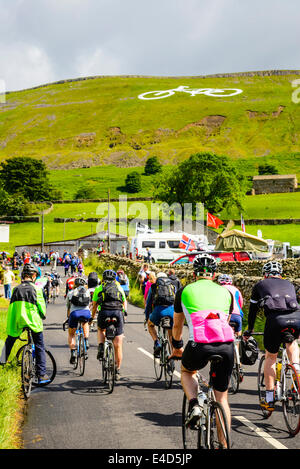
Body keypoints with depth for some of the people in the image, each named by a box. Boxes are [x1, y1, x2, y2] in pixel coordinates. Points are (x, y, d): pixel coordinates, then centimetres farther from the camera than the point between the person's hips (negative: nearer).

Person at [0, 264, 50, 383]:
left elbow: (11, 307, 8)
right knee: (39, 348, 7)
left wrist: (10, 323, 18)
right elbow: (41, 306, -3)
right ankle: (41, 375, 6)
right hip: (33, 322, -2)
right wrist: (43, 316, 18)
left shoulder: (16, 289, 4)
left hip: (16, 323, 3)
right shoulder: (36, 288, -5)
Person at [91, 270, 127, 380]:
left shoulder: (99, 288, 20)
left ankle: (101, 348, 7)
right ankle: (117, 371, 8)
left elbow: (94, 305, 20)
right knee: (118, 345, 6)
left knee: (101, 330, 33)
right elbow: (124, 302, 28)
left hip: (104, 313, 0)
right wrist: (125, 312, 42)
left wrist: (92, 317, 33)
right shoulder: (119, 287, 24)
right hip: (118, 313, 0)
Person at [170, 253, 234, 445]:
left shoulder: (185, 291, 21)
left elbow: (177, 325, 32)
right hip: (226, 345, 2)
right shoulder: (226, 292, 24)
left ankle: (194, 405, 9)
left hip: (199, 345, -2)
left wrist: (177, 347, 49)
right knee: (222, 397, 19)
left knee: (187, 371, 33)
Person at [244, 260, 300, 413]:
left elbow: (253, 310, 33)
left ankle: (269, 399, 16)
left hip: (275, 319, -2)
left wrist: (249, 330, 47)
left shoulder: (260, 285, 27)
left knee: (270, 357, 18)